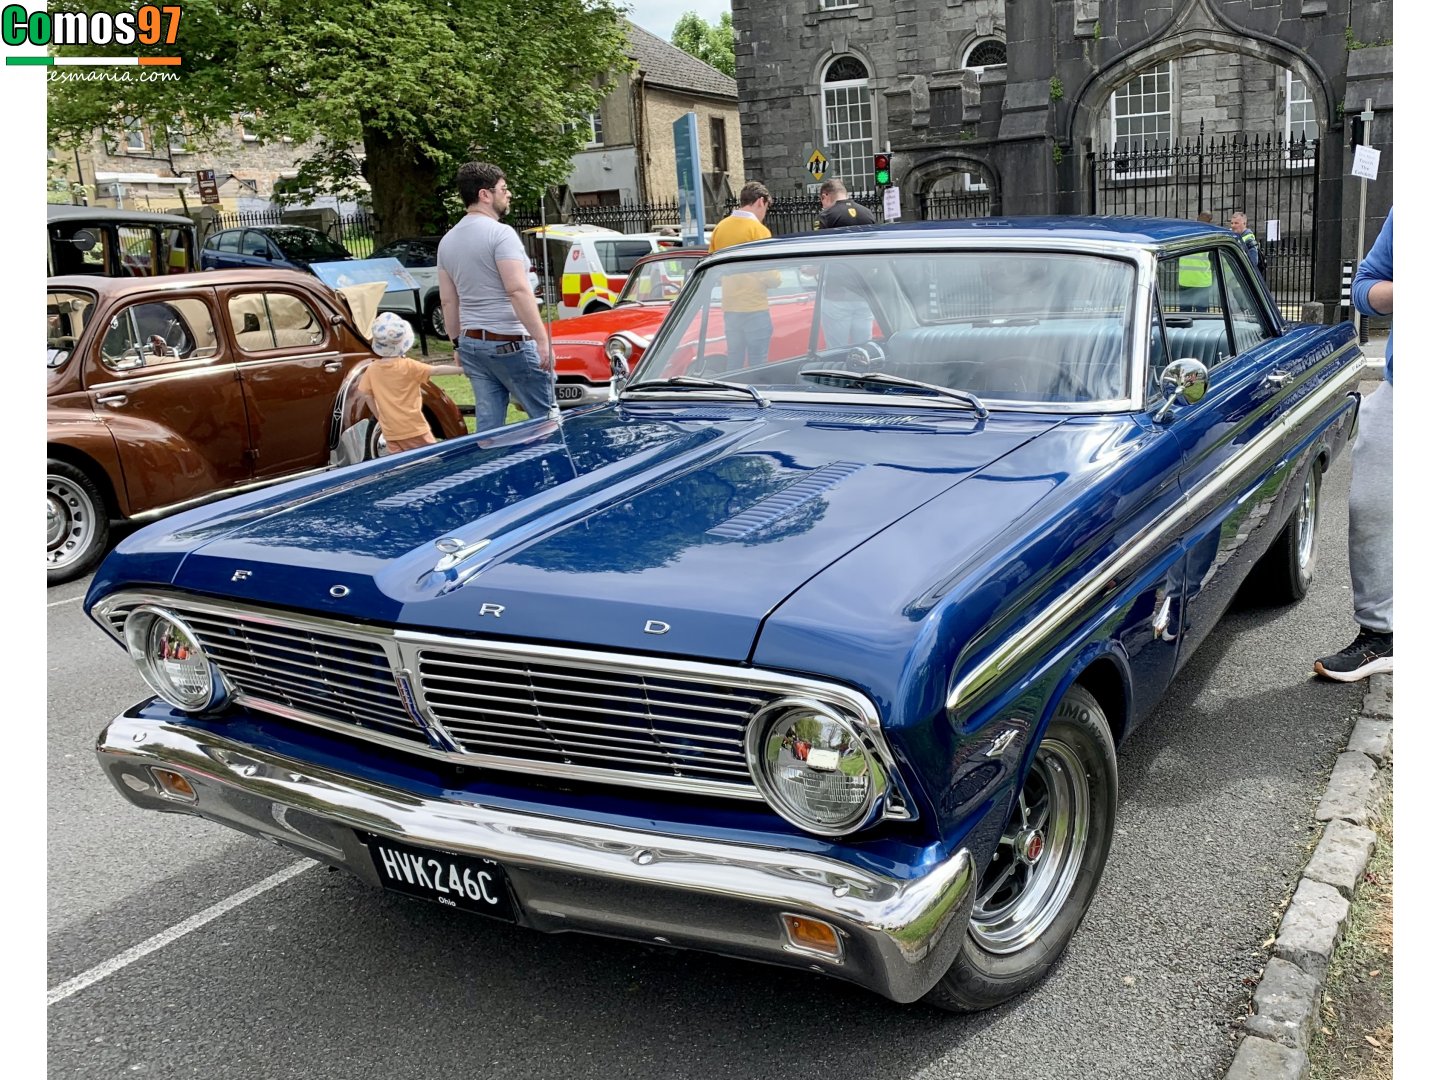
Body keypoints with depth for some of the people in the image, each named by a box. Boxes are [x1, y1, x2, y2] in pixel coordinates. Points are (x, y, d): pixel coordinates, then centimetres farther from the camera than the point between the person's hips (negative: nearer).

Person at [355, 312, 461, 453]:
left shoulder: (372, 370, 0)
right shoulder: (408, 366, -13)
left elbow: (366, 395, 5)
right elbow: (436, 370, -15)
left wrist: (380, 418, 15)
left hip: (390, 432, 4)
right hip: (414, 428, -4)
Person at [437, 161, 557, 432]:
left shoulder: (448, 240, 11)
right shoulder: (500, 233, -12)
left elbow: (448, 301, 14)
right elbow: (518, 291, -20)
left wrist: (458, 344, 20)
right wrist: (543, 340, -20)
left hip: (471, 342, 8)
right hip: (509, 342, -8)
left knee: (487, 423, 8)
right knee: (546, 416, 0)